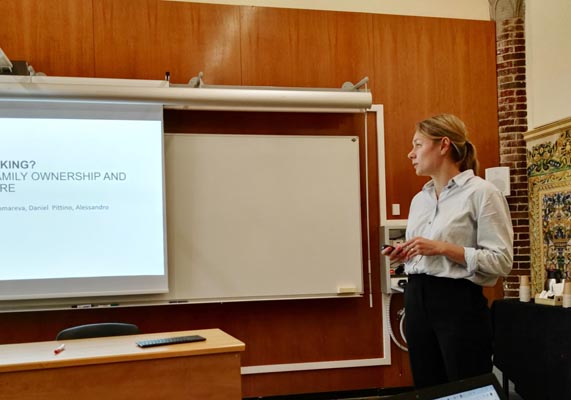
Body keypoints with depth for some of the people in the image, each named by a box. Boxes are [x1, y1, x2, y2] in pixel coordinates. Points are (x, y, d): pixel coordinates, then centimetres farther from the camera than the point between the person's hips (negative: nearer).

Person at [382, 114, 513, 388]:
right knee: (426, 389, 14)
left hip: (459, 302, -7)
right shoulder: (419, 199, 14)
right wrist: (403, 255, 3)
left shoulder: (482, 192, -9)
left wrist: (444, 248, -20)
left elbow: (501, 261, -14)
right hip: (417, 300, 7)